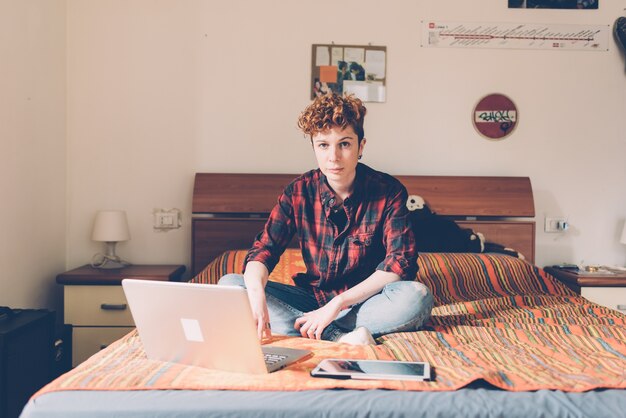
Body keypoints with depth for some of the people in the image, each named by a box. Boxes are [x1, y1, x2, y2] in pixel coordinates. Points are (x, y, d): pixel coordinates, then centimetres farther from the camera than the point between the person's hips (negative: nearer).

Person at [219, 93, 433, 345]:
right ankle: (339, 337, -29)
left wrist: (337, 304, -27)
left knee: (417, 296, -34)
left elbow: (400, 262, -19)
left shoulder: (388, 191, -11)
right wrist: (256, 294, -32)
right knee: (229, 284, -16)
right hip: (313, 298, 3)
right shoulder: (299, 192, -4)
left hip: (366, 301, -2)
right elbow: (263, 250, -9)